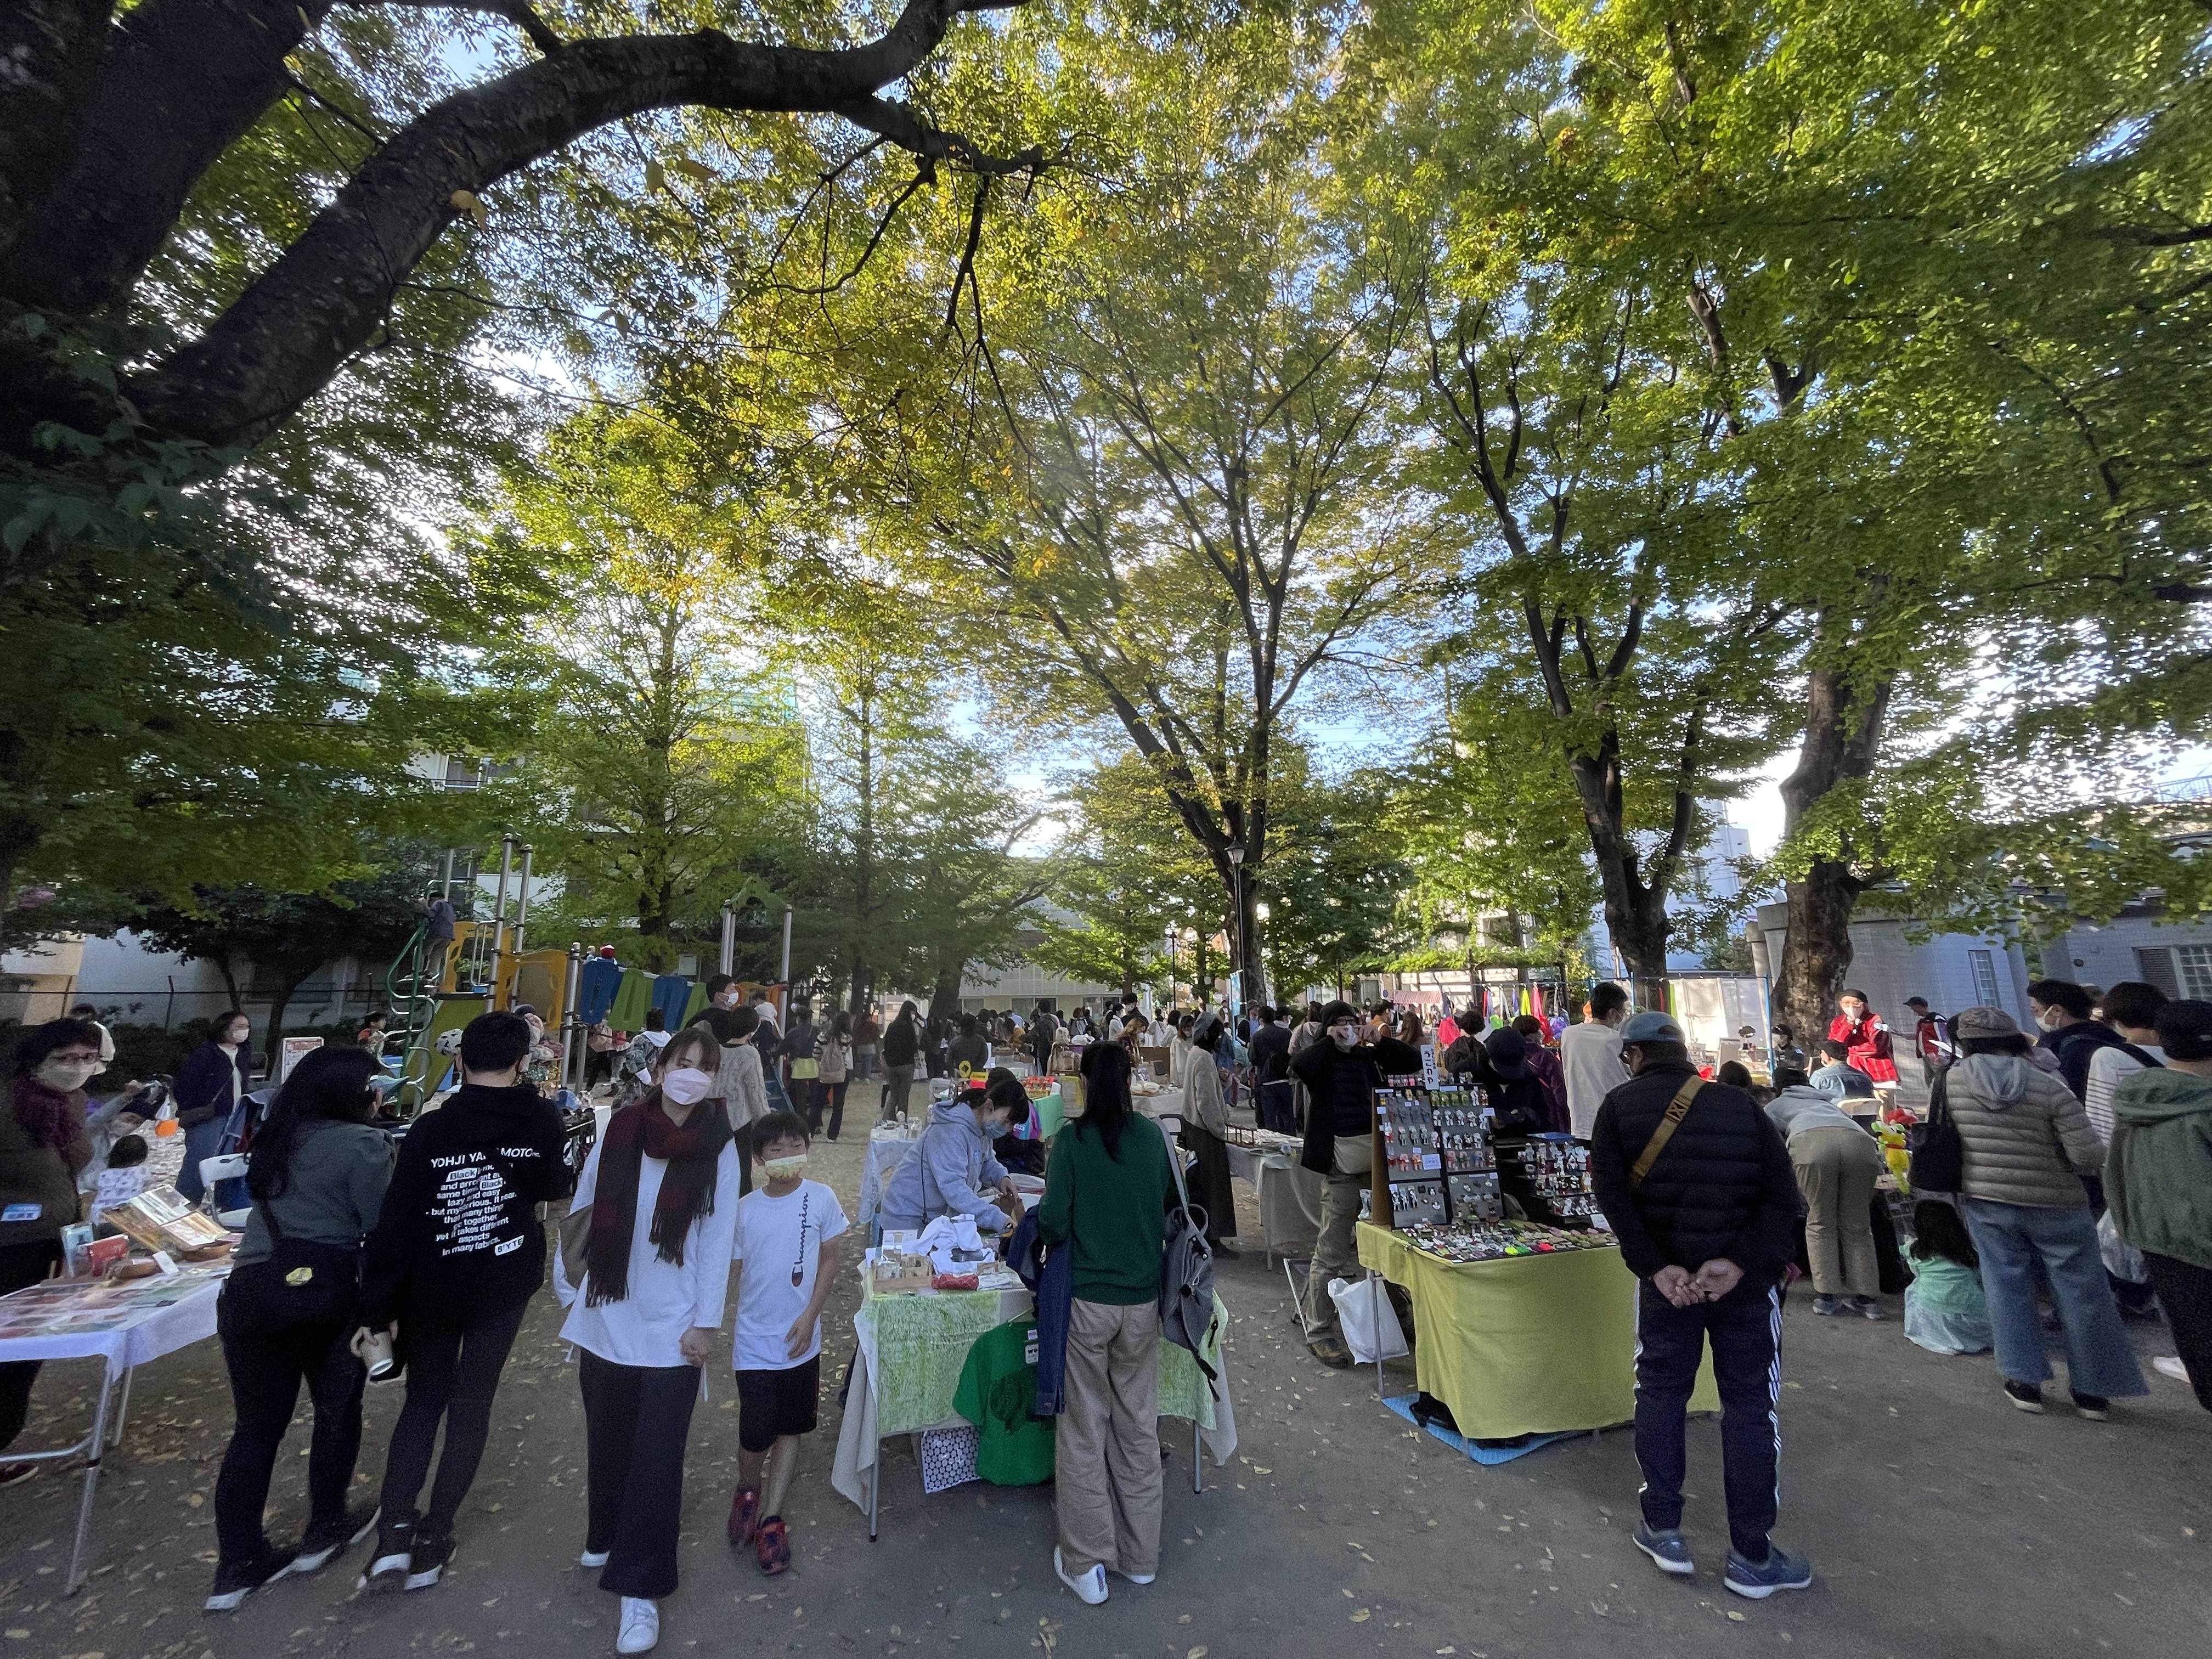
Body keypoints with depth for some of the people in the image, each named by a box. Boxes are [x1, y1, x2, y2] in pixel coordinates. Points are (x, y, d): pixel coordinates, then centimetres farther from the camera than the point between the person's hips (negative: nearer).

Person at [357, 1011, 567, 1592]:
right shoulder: (541, 1119, -12)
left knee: (423, 1398, 20)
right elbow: (555, 1188, 5)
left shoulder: (430, 1130, -16)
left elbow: (395, 1225, -14)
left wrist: (377, 1308, -6)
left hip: (432, 1288, 0)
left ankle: (395, 1532, 12)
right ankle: (432, 1540, 21)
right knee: (472, 1403, 14)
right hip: (505, 1282, 1)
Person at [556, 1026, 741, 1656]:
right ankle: (607, 1537, 48)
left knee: (657, 1455, 1)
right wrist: (569, 1288, 8)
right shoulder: (619, 1131, -7)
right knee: (607, 1439, 21)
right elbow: (582, 1211, 4)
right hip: (606, 1320, 3)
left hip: (671, 1330, -3)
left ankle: (640, 1587, 19)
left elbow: (718, 1240, -9)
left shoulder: (719, 1149, -12)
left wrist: (706, 1323, -9)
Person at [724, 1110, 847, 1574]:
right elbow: (735, 1274, -1)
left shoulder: (822, 1199, -11)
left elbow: (829, 1262, -3)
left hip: (800, 1339, 1)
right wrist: (730, 1334, 2)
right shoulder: (744, 1209, -9)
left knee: (791, 1429, 12)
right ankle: (748, 1491, 38)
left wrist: (809, 1318, -10)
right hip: (754, 1341, 0)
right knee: (755, 1435, 6)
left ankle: (770, 1519, 32)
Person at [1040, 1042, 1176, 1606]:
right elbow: (1170, 1210, 7)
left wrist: (1053, 1232, 7)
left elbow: (1053, 1223, -15)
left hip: (1086, 1300, -3)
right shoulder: (1154, 1138, -5)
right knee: (1138, 1426, 19)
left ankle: (1087, 1563, 26)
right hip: (1142, 1300, 4)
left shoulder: (1072, 1139, -15)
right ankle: (1140, 1556, 34)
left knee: (1084, 1430, 13)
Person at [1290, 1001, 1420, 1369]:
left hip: (1378, 1152, 6)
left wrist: (1379, 1040, 0)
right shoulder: (1321, 1060, -4)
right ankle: (1319, 1332, 12)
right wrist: (1331, 1041, -14)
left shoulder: (1368, 1057, 11)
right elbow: (1298, 1066, -26)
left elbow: (1414, 1061, 10)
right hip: (1341, 1156, -5)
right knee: (1331, 1252, 0)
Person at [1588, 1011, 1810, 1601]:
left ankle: (1664, 1530, 24)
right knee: (1750, 1404, 12)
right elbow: (1782, 1193, -7)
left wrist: (1655, 1266, -11)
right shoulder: (1742, 1105, 2)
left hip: (1668, 1276, -1)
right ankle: (1751, 1557, 21)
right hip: (1747, 1278, 1)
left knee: (1660, 1392, 16)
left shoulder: (1620, 1106, -2)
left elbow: (1611, 1193, -12)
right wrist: (1740, 1261, -15)